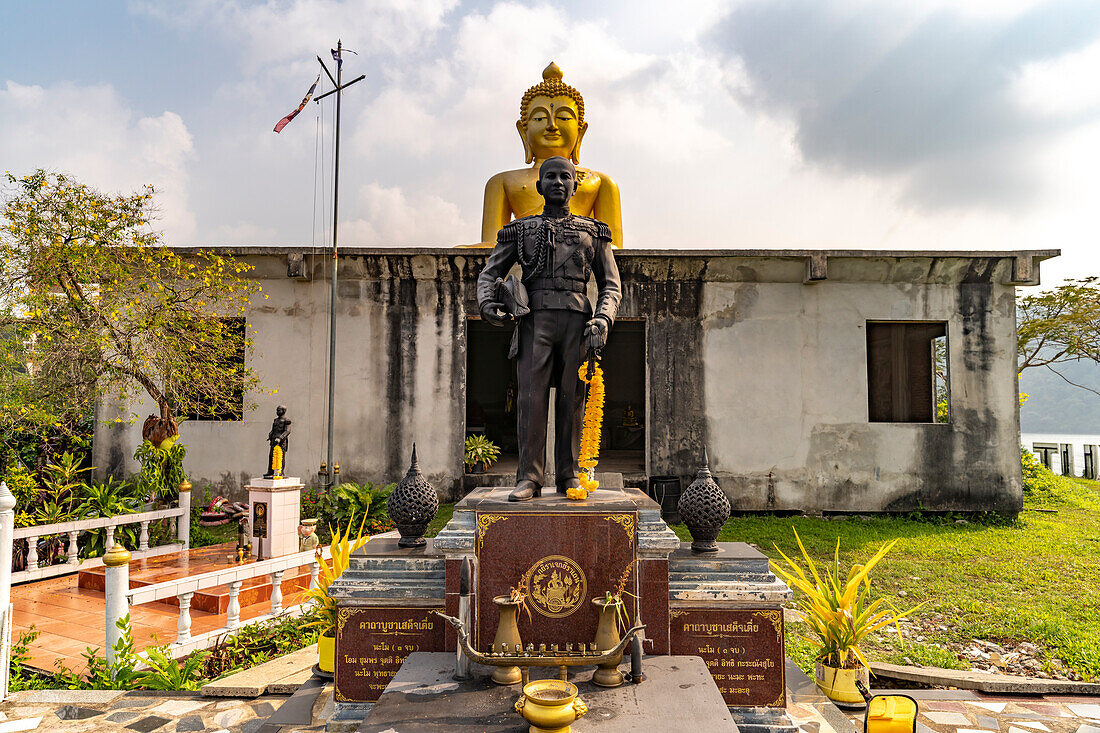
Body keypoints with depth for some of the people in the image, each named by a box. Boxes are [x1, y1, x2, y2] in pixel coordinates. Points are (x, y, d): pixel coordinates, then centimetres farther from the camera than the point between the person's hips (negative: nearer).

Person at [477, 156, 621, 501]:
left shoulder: (593, 231, 18)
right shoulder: (519, 230, 18)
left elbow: (611, 284, 14)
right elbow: (490, 273, 16)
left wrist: (603, 319, -4)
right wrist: (488, 302, -6)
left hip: (577, 321, 1)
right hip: (536, 319, 0)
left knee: (571, 399, 0)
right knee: (531, 397, -8)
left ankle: (569, 476, 8)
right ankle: (529, 478, -3)